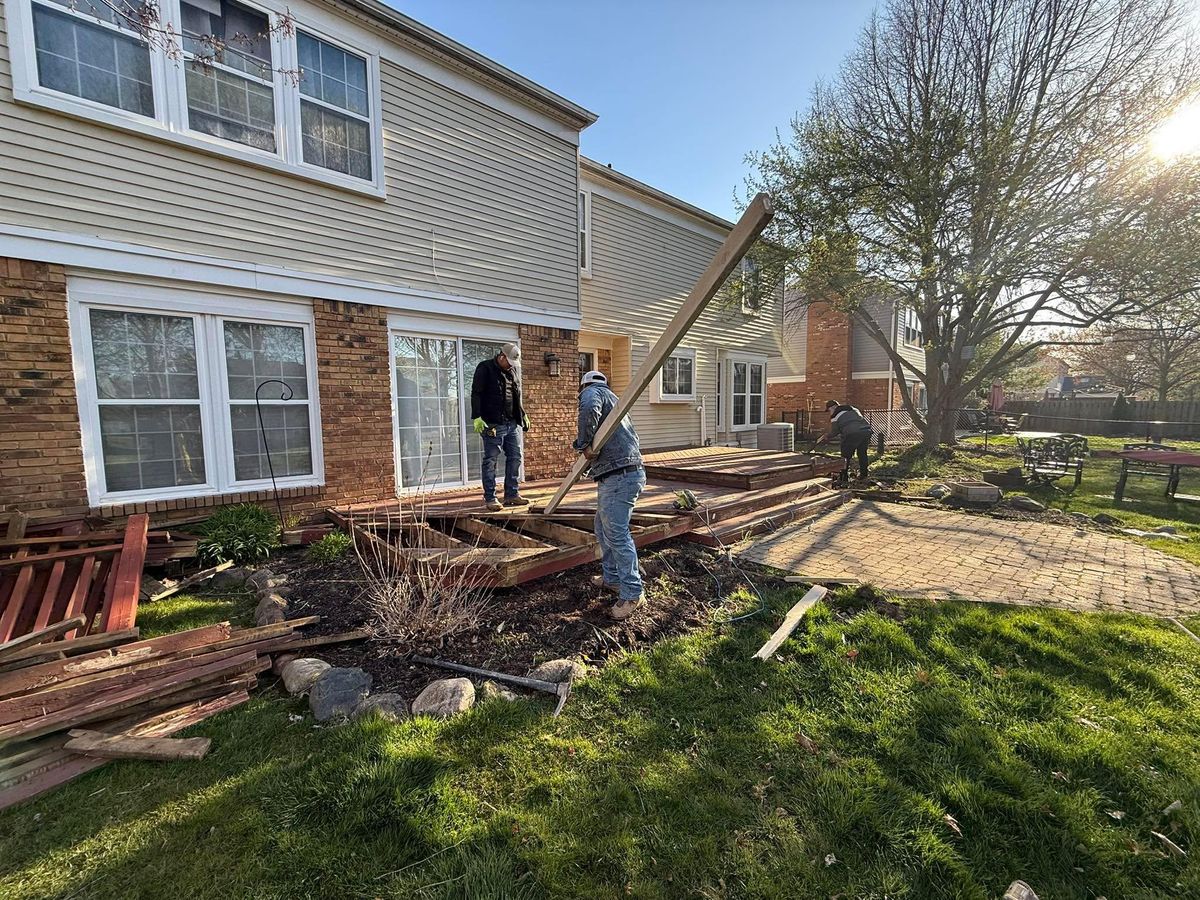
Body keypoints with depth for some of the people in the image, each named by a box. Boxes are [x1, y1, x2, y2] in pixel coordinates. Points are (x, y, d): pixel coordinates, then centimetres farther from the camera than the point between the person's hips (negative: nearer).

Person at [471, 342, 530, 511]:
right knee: (490, 460, -1)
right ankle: (490, 498, 7)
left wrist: (523, 415, 25)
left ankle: (512, 494, 20)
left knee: (515, 457, 9)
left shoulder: (512, 371, 16)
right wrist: (476, 417, -18)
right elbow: (476, 394, -10)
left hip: (511, 423, 8)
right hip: (492, 424, -7)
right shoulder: (485, 369, -5)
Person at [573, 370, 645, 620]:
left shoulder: (591, 392, 0)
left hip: (618, 475, -10)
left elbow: (589, 409, -26)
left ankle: (631, 594, 2)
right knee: (604, 528, 20)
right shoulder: (610, 396, 29)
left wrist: (584, 444, -16)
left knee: (617, 534, -6)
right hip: (624, 473, 10)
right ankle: (611, 578, 30)